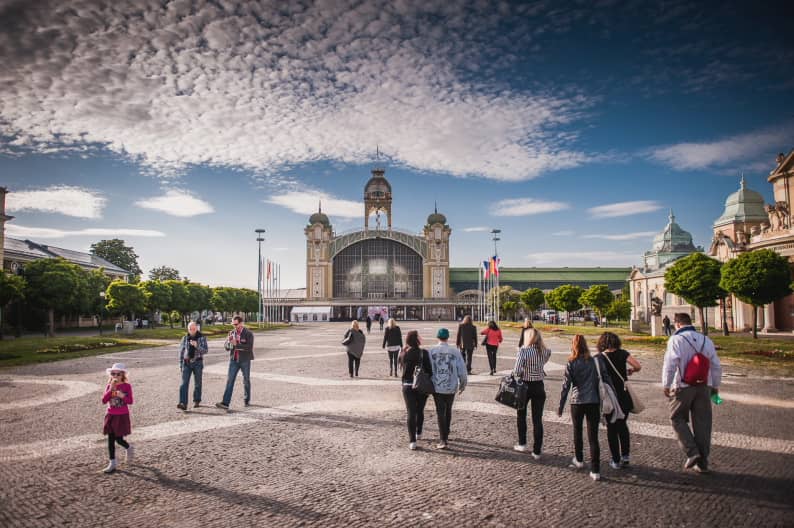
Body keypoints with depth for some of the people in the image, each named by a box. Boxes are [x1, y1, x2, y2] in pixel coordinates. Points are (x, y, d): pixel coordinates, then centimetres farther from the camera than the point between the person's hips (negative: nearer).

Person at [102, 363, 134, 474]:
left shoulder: (126, 386, -7)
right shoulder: (109, 386, 2)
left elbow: (130, 401, -9)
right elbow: (104, 400, -8)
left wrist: (123, 396, -27)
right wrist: (111, 389, -18)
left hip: (122, 416, -4)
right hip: (111, 415, 4)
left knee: (119, 439, -2)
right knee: (110, 440, 4)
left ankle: (129, 448, 30)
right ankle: (112, 463, 13)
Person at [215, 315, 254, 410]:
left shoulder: (248, 333, -8)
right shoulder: (231, 333, 7)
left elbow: (249, 347, -19)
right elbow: (227, 347, 9)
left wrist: (236, 344, -24)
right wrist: (229, 341, -13)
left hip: (245, 360, -3)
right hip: (233, 360, 3)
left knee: (246, 381, 9)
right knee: (230, 381, -6)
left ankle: (247, 400, 26)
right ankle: (225, 403, -11)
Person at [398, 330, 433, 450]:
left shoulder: (402, 353, -3)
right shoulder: (423, 353, -14)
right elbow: (429, 370, -12)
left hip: (407, 386, 1)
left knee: (411, 413, 3)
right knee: (420, 411, 19)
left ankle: (412, 441, -3)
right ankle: (418, 433, 36)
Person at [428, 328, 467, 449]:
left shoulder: (431, 352, -7)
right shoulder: (455, 352, -5)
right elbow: (462, 370, -2)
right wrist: (462, 384, 12)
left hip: (437, 387, -1)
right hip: (451, 387, 1)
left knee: (440, 412, 3)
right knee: (448, 411, 19)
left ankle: (443, 440, -4)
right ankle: (446, 436, 32)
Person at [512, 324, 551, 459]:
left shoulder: (523, 350, -17)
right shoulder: (544, 351, -4)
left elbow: (517, 371, -22)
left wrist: (521, 373, 0)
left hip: (525, 386, -3)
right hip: (539, 387, 3)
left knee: (521, 415, 20)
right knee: (537, 419, 7)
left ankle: (522, 444, 28)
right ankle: (537, 451, 9)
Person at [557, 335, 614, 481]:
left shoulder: (571, 363, -6)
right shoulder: (597, 361, -1)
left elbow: (566, 385, -5)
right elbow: (606, 379, 2)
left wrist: (560, 405, 2)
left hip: (577, 402, -1)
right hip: (594, 402, 1)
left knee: (577, 432, 21)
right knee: (593, 437, 3)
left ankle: (579, 460, 37)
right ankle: (595, 471, 0)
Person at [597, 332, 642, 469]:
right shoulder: (622, 354, -4)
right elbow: (638, 366, -14)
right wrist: (630, 371, 7)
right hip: (623, 396, 1)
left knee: (611, 428, 10)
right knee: (622, 424, 21)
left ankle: (616, 461, 13)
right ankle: (625, 455, 15)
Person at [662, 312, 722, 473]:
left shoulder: (676, 339, -9)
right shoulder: (705, 340, 9)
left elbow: (669, 364, -16)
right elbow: (716, 366, 13)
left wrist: (666, 385, -7)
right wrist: (715, 386, 23)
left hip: (683, 386, -5)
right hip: (704, 387, 5)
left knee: (678, 419, 11)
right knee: (702, 424, 10)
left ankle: (692, 452, -2)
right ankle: (702, 462, 16)